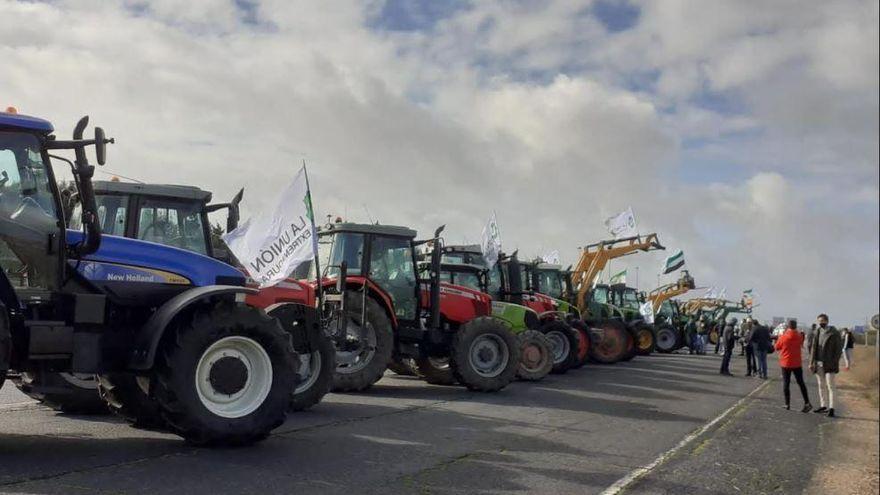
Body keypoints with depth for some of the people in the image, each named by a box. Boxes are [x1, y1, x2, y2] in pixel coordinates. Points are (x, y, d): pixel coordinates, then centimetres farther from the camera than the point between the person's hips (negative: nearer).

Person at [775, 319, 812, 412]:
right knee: (801, 383, 9)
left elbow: (777, 347, -1)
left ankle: (787, 404, 6)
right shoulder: (799, 336, -5)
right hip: (797, 363, 3)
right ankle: (807, 403, 0)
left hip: (786, 363, -3)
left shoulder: (783, 336, -14)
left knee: (786, 383, 6)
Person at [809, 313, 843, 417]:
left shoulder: (834, 333, -8)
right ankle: (823, 405, 21)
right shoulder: (817, 332, 8)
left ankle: (831, 408, -6)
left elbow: (839, 349, -8)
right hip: (819, 363, 6)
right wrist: (811, 362, 7)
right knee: (821, 385, 12)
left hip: (829, 364, -6)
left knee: (830, 386, -6)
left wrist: (835, 363, -14)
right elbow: (813, 347, 11)